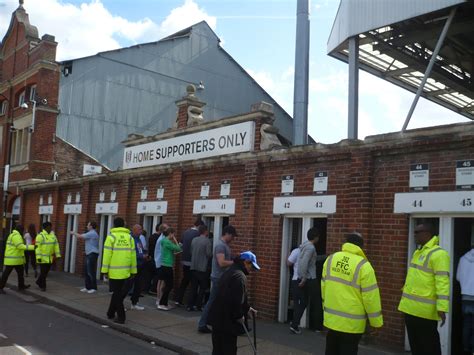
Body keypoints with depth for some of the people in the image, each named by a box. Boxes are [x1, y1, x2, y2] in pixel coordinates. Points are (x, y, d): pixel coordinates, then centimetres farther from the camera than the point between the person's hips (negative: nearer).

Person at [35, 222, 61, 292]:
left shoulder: (53, 235, 8)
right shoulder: (40, 236, -11)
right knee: (43, 272, -3)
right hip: (43, 258, -6)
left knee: (46, 272, 14)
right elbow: (37, 247, -16)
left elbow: (56, 245, 9)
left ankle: (38, 282, 34)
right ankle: (42, 286, 9)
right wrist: (38, 257, -22)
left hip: (50, 258, 6)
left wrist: (58, 255, 4)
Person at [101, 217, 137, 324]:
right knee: (118, 292, 18)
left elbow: (107, 255, -9)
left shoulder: (111, 237, -5)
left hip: (114, 271, -3)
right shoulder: (129, 237, 7)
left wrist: (105, 270, -4)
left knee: (117, 293, 5)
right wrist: (133, 271, 11)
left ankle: (121, 317, 5)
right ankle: (111, 313, 29)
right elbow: (133, 255, 6)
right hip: (125, 271, 4)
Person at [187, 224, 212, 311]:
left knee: (193, 287, 11)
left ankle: (190, 305, 10)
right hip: (202, 268, -5)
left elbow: (191, 252, 9)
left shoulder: (194, 240, 5)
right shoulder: (207, 241, -12)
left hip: (193, 267, 5)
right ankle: (198, 305, 7)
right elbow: (209, 254, -13)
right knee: (202, 288, 7)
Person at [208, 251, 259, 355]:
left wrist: (247, 308, 18)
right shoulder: (240, 276, -18)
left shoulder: (229, 272, 14)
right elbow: (237, 300, -24)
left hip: (217, 317, 10)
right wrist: (239, 316, -10)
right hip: (227, 320, -10)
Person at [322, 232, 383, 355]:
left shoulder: (330, 259, 1)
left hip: (331, 318, 5)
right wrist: (376, 322, -2)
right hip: (351, 323, -5)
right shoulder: (363, 266, -15)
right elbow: (371, 297, -13)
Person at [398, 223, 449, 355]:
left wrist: (442, 308, -26)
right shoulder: (418, 252, 15)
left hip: (424, 310, -9)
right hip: (411, 308, 9)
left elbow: (443, 282, -21)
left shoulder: (438, 254, -15)